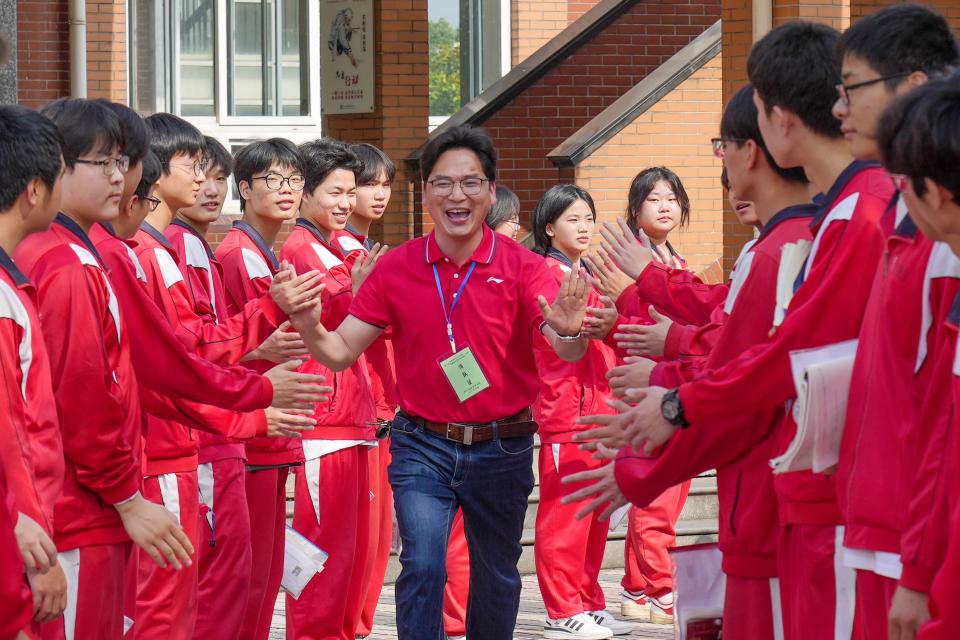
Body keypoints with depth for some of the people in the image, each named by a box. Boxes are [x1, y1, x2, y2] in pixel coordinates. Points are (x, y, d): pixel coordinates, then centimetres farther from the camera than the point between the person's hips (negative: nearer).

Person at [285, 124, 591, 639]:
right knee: (422, 565, -16)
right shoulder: (396, 268, -3)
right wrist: (307, 323, -22)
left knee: (497, 578, 14)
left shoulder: (521, 267, -8)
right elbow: (340, 353, -1)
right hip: (423, 446, 0)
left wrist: (568, 331, -43)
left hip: (501, 448, 0)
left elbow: (567, 353, -19)